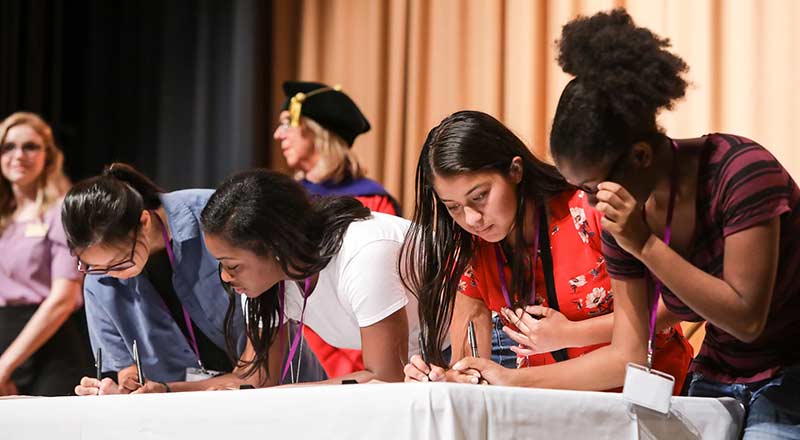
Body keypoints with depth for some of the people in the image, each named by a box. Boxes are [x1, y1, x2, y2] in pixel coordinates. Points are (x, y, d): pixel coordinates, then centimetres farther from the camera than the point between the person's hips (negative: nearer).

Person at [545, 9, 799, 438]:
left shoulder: (742, 171, -23)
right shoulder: (621, 213, -5)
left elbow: (747, 319, -25)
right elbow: (629, 355, -2)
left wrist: (645, 245, -28)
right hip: (717, 381, 6)